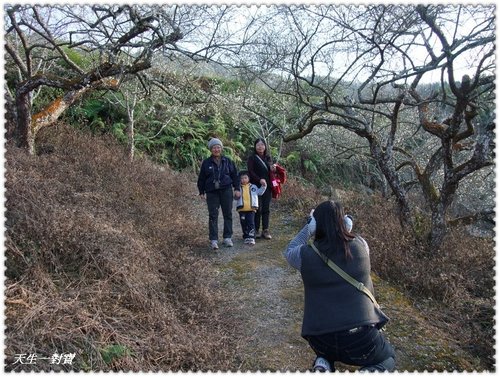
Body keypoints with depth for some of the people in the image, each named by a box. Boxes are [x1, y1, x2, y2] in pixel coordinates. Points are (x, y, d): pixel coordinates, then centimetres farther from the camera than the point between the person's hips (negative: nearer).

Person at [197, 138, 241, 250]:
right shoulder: (206, 163, 3)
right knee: (213, 216, -3)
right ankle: (214, 240, 1)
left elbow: (235, 175, 9)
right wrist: (201, 192, 6)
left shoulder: (227, 161, 6)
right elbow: (201, 178, 8)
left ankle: (227, 238, 16)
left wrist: (237, 188, 5)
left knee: (228, 214, 5)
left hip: (226, 191, 1)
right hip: (212, 192, -1)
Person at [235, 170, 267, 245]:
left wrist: (263, 186, -1)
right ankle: (246, 237, 23)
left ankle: (251, 237, -7)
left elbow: (259, 192, 10)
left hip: (251, 209, -1)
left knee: (251, 223, -6)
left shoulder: (253, 187, 10)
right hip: (242, 209, 2)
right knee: (244, 224, 9)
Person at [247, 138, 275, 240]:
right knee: (257, 209, -4)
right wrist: (259, 180, -22)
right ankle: (256, 230, 4)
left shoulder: (268, 157, 16)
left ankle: (265, 230, 8)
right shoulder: (252, 158, 1)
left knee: (266, 209, 4)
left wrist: (273, 169, -3)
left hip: (267, 186, 4)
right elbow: (250, 172, -8)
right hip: (256, 187, -4)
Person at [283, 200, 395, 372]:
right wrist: (347, 229, 12)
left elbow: (289, 251, 15)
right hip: (359, 338, -2)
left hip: (320, 340, 2)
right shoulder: (360, 245, -8)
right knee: (389, 358, 29)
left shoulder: (306, 255, -9)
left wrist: (308, 228, 10)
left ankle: (323, 365, 7)